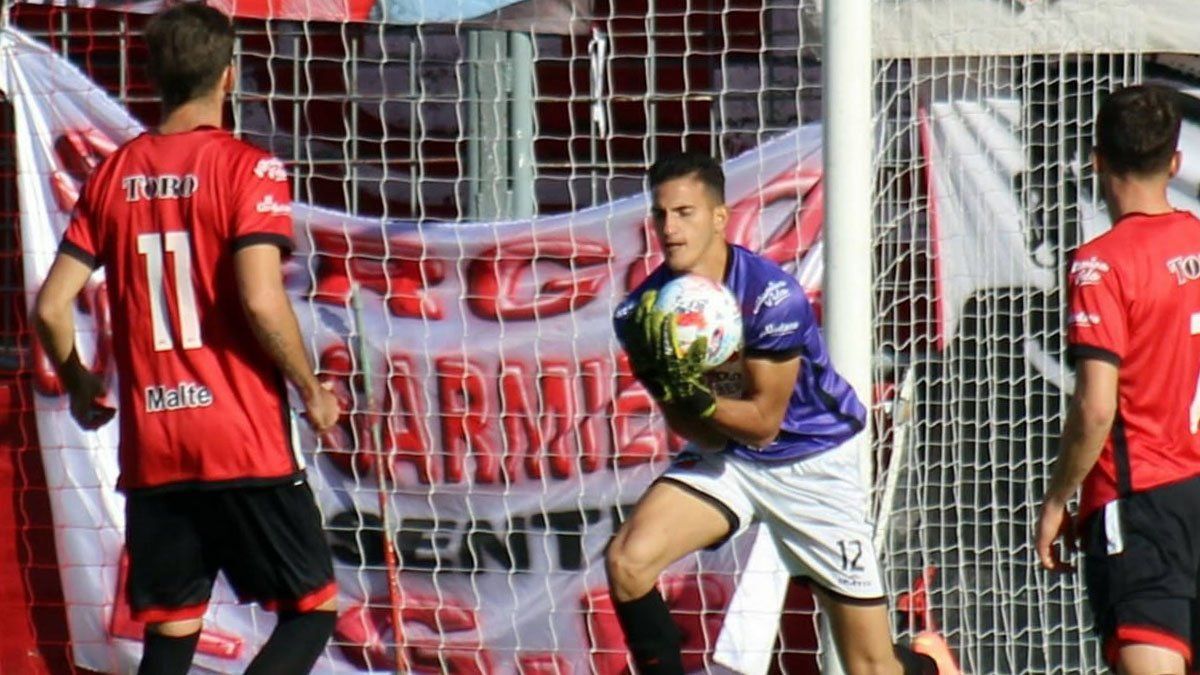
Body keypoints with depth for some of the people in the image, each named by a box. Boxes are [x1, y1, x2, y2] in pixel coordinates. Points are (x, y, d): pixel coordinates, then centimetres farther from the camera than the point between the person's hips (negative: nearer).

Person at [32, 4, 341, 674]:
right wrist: (312, 391, -4)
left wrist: (82, 386, 23)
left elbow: (52, 306, 5)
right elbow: (261, 300, -18)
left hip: (151, 449, 5)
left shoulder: (114, 175, 8)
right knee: (312, 612, 4)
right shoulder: (247, 168, -7)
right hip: (245, 442, -5)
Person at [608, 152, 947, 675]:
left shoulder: (771, 295, -25)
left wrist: (693, 396, -36)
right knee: (626, 560, -24)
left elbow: (763, 422, -20)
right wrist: (674, 383, -32)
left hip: (811, 461, -3)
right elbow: (704, 436, -12)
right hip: (725, 457, 3)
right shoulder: (642, 315, -13)